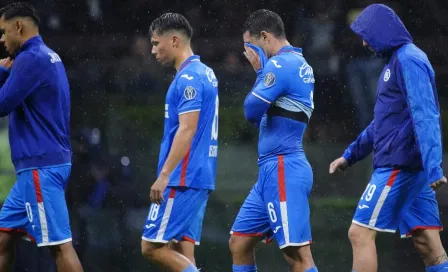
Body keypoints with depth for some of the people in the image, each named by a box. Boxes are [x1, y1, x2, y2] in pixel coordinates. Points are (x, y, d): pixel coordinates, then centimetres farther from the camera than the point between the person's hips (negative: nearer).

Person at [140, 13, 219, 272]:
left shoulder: (188, 78, -13)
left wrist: (164, 175, -22)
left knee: (152, 246, -7)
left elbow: (187, 131, -20)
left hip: (183, 179, -10)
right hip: (200, 177, 10)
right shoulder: (205, 73, 16)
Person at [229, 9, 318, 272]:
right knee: (239, 243, 14)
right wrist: (262, 70, 10)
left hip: (283, 171, -10)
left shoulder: (280, 64, -13)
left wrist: (259, 71, 1)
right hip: (273, 171, 10)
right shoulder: (300, 64, 17)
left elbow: (252, 110, -13)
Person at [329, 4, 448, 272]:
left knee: (360, 233, -6)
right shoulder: (396, 61, 19)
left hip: (400, 166, -9)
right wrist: (351, 155, 30)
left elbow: (425, 116, -22)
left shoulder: (408, 60, -12)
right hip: (412, 168, 9)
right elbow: (384, 120, 28)